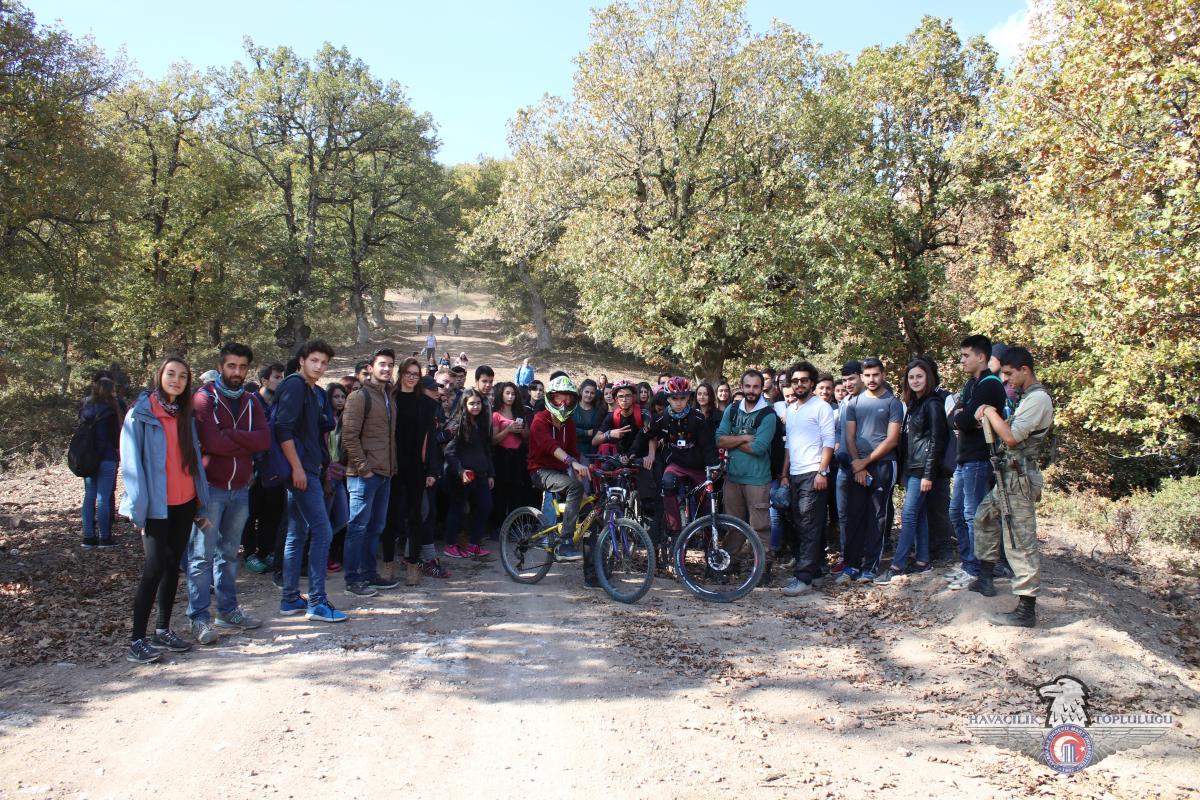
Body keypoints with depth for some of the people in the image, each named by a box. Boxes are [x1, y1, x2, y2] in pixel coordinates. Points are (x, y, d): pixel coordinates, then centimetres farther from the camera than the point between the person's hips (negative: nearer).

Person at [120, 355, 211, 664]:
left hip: (184, 504, 6)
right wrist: (139, 509, -16)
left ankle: (163, 631, 23)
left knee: (173, 566, 12)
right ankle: (137, 641, 1)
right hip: (157, 507, -6)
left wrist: (201, 505, 9)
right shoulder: (141, 413, -7)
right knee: (154, 569, -8)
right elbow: (131, 462, -11)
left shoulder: (185, 415, 11)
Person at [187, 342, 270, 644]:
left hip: (240, 488, 6)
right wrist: (246, 444, -7)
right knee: (202, 555, -3)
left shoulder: (251, 402, 11)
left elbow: (264, 439, -4)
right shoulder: (204, 398, -6)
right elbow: (212, 442, -19)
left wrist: (230, 435, -15)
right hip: (210, 487, -5)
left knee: (229, 552, 14)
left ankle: (228, 610, 22)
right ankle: (199, 618, 2)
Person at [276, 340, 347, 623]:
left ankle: (290, 599, 19)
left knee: (298, 534, 12)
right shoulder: (294, 385, -10)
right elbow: (283, 427, -18)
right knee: (322, 531, -10)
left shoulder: (311, 391, 18)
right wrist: (297, 467, -20)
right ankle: (317, 602, -7)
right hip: (301, 471, -10)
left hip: (307, 470, 10)